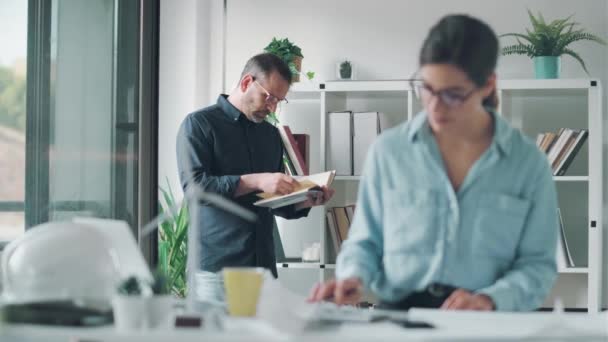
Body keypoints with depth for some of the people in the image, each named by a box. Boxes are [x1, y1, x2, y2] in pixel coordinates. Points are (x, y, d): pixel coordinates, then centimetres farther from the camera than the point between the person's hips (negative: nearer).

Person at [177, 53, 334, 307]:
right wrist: (256, 181, -20)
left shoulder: (271, 135, 19)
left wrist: (305, 202, 3)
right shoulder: (199, 124, 0)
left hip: (263, 264, 5)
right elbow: (194, 185, -14)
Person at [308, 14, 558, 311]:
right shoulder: (388, 150, 6)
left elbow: (537, 264, 4)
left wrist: (491, 299, -14)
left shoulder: (528, 162, 5)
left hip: (485, 328, 0)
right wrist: (353, 277, -7)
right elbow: (366, 241, 15)